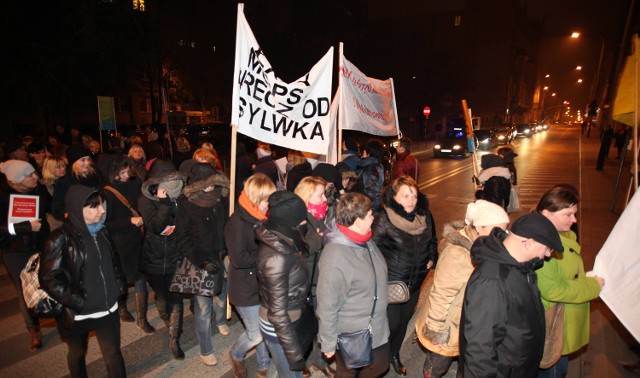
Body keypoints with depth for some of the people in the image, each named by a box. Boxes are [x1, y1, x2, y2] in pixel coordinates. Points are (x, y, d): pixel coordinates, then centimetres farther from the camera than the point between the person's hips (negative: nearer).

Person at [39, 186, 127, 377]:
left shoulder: (101, 232, 1)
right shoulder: (61, 239, -17)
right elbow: (50, 279, -18)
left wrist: (120, 286, 3)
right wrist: (77, 302, -19)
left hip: (108, 309, 4)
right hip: (77, 313, -3)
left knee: (113, 355, 11)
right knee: (77, 354, 22)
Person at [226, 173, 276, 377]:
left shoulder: (261, 218, 2)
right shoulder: (238, 222, -21)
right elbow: (239, 259, -25)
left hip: (263, 284, 7)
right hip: (246, 289, -6)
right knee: (256, 334, 7)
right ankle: (236, 354, 38)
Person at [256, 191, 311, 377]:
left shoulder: (279, 241, -6)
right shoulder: (276, 257, -32)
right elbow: (278, 313, -27)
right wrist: (295, 354, -20)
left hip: (288, 321, 8)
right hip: (280, 327, -8)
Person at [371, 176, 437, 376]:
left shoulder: (425, 215, -5)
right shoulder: (384, 219, -22)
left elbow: (432, 240, 13)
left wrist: (432, 258, 1)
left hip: (415, 281, 5)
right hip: (391, 283, -5)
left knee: (405, 320, 21)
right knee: (392, 323, 4)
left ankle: (394, 354, 46)